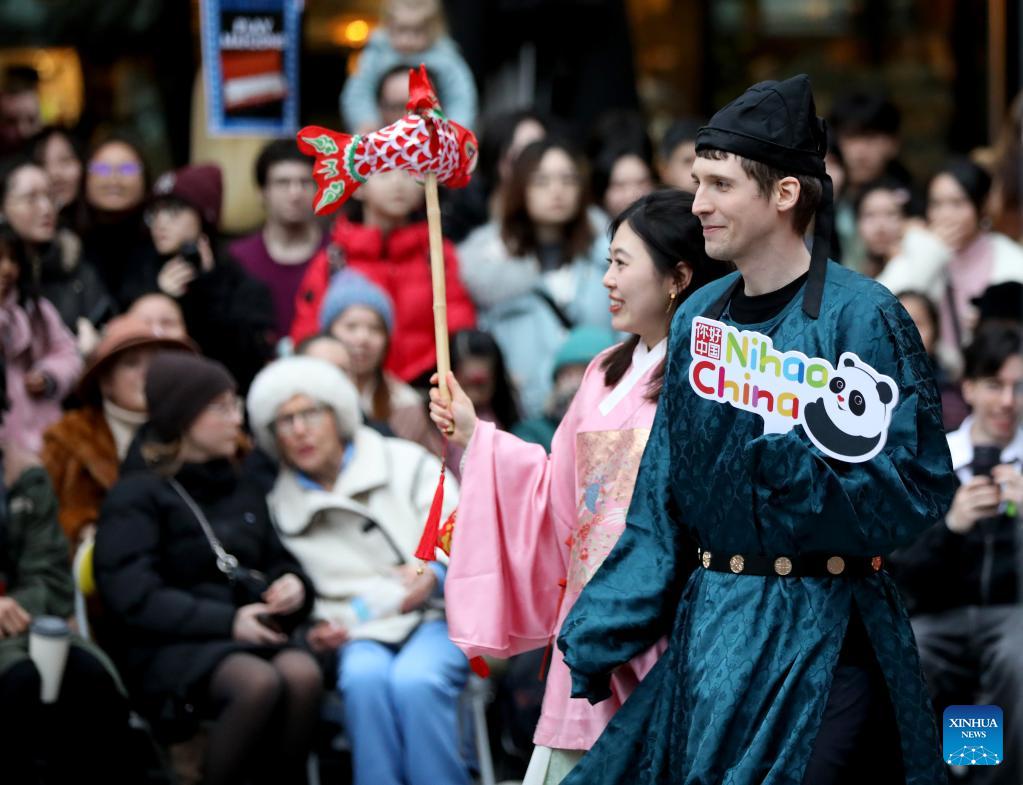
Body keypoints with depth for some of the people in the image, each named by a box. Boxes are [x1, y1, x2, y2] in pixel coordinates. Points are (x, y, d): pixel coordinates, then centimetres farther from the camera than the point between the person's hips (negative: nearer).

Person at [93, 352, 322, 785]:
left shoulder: (241, 486, 21)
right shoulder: (136, 496, 2)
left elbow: (279, 564, 25)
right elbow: (133, 599, -9)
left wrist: (293, 586, 0)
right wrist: (226, 621, -18)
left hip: (249, 636, 5)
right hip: (168, 647, -5)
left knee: (303, 673, -31)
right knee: (259, 682, -36)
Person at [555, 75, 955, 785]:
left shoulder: (859, 315, -12)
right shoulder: (701, 316, 8)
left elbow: (919, 489, -14)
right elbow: (660, 499, 12)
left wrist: (797, 461, -27)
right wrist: (596, 638, 7)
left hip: (821, 639, -6)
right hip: (708, 624, 6)